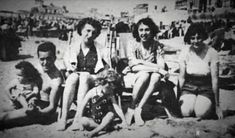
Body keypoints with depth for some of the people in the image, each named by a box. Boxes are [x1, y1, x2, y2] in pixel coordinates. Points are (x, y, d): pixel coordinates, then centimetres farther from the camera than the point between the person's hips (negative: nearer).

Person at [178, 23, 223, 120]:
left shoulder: (212, 53, -11)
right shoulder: (185, 53, -4)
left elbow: (215, 79, -9)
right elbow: (181, 78, 1)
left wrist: (217, 105, -6)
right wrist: (179, 98, -5)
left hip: (206, 89, -1)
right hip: (189, 87, 1)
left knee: (201, 114, -28)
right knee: (185, 112, -26)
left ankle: (210, 105, 6)